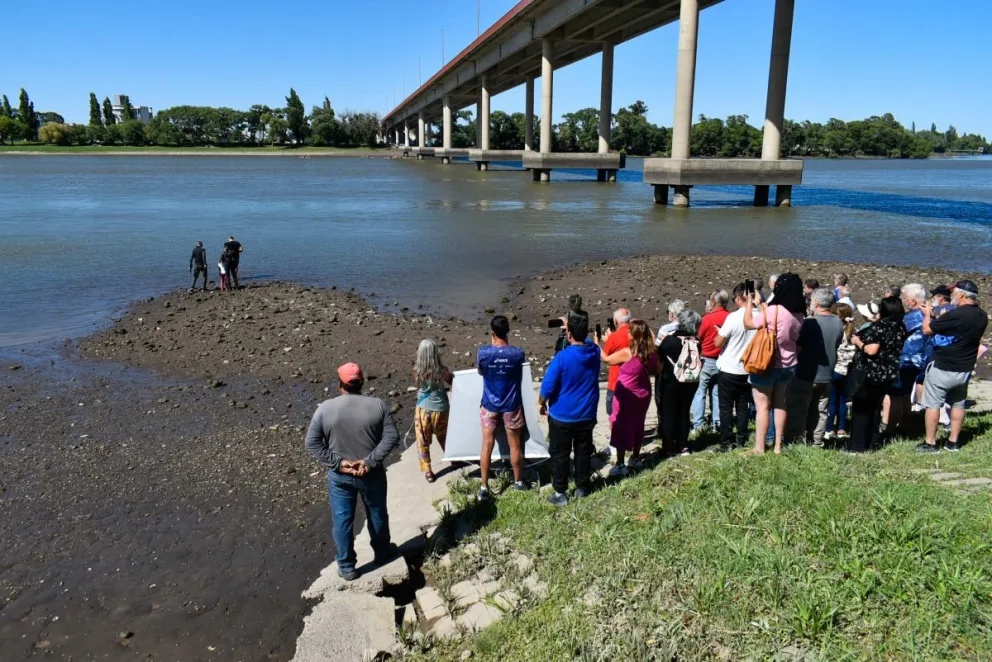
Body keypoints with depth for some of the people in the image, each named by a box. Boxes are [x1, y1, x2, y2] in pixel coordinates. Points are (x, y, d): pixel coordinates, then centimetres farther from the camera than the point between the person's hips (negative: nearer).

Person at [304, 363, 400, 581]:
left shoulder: (325, 408, -10)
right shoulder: (377, 405, -10)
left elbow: (312, 443, -10)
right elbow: (392, 437, -16)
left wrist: (337, 463, -12)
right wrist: (370, 461, -17)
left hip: (339, 475, 0)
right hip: (371, 474, 0)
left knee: (342, 520, 13)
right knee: (377, 514, 21)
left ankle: (346, 567, 24)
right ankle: (382, 553, 40)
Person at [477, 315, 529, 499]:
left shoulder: (483, 352, -15)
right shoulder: (518, 353, -14)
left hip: (489, 405, 0)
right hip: (511, 406, 0)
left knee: (487, 446, 7)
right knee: (515, 446, 14)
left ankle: (484, 487, 11)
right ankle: (518, 482, 30)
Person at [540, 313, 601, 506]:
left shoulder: (562, 357, -23)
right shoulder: (595, 352, -7)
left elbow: (547, 387, -17)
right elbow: (584, 342, 20)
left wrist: (542, 404, 0)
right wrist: (571, 326, 23)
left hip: (562, 416, -4)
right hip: (587, 415, 5)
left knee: (559, 455, 9)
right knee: (583, 452, 18)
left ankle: (560, 493, 16)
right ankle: (582, 487, 30)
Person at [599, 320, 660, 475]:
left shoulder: (626, 353, -22)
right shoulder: (651, 353, -5)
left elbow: (606, 359, -9)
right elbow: (657, 371, 9)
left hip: (626, 396, -6)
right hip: (642, 396, 6)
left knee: (621, 428, 3)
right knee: (637, 426, 19)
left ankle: (620, 465, 6)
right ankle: (635, 459, 32)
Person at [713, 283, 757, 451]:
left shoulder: (733, 317, -19)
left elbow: (718, 343, -15)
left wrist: (719, 334, 5)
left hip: (729, 370, -4)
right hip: (747, 369, 4)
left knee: (726, 407, 5)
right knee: (743, 406, 15)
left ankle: (726, 442, 7)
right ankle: (741, 440, 20)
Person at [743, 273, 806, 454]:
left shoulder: (774, 310, -23)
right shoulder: (799, 314, 0)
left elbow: (748, 323, -15)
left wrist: (750, 303, -3)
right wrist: (761, 305, 11)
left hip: (767, 364, -7)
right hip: (788, 365, 7)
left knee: (762, 407, 1)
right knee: (779, 405, 17)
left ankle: (759, 448, 5)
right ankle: (778, 446, 23)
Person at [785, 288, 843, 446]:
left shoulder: (809, 322, -19)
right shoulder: (838, 324, 2)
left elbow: (797, 347, -16)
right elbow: (836, 346, 13)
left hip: (805, 375, -6)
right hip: (826, 375, 6)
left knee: (797, 412, 2)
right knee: (820, 413, 14)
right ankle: (816, 443, 21)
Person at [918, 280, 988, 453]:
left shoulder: (955, 315, -24)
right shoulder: (982, 316, 1)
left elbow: (927, 330, -15)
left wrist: (927, 314, 2)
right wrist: (941, 318, 10)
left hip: (943, 369, -7)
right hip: (965, 369, 7)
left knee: (933, 404, 3)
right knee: (958, 404, 18)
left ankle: (930, 443, 7)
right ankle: (953, 442, 25)